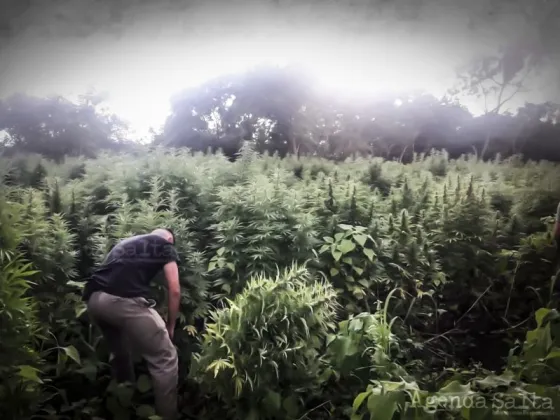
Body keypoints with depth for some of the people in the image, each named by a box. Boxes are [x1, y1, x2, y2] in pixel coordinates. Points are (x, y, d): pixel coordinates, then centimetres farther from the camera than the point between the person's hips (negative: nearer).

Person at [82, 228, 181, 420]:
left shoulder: (125, 243, 35)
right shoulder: (165, 245, 20)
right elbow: (174, 291, 12)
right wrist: (170, 326, 24)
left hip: (93, 298, 7)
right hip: (125, 301, -7)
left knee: (120, 354, 30)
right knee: (165, 360, 4)